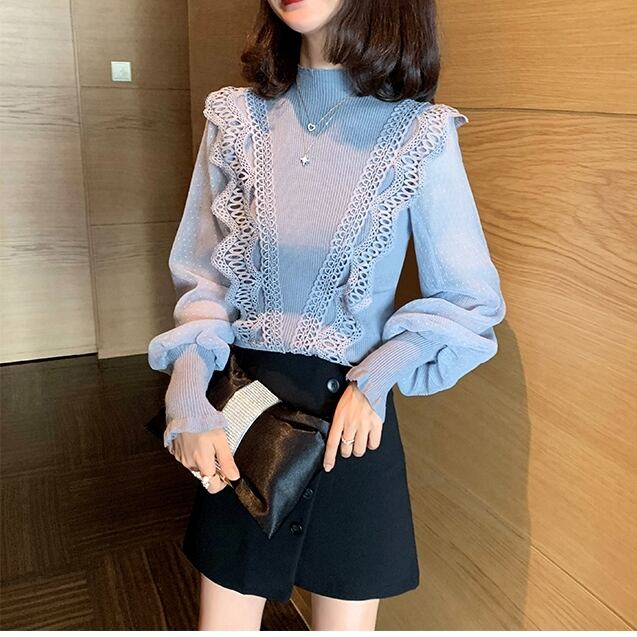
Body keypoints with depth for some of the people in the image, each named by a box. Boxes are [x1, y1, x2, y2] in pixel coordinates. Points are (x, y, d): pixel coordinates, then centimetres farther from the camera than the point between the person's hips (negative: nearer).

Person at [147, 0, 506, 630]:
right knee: (223, 621, 17)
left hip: (352, 419, -2)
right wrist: (190, 402, -13)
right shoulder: (237, 118, -2)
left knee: (346, 620, 18)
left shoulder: (421, 134, -9)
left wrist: (377, 381, -15)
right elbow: (201, 277, 1)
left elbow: (471, 300, -3)